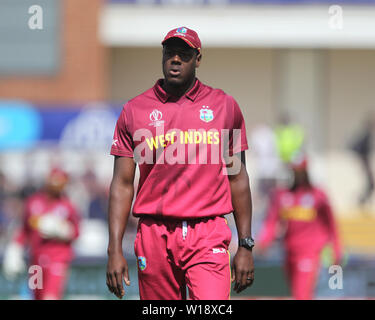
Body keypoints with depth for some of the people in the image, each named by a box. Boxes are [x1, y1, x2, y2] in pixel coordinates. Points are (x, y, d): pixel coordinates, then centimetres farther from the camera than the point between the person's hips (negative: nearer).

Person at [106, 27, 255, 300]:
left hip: (208, 238, -1)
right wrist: (115, 250, -1)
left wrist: (245, 246, 7)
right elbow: (122, 184, 7)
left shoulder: (225, 106, 8)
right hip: (154, 235, 1)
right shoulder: (134, 111, 7)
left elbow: (238, 179, 12)